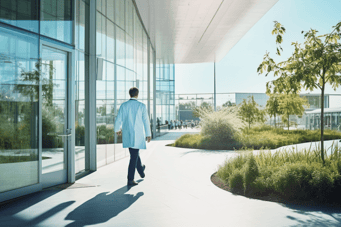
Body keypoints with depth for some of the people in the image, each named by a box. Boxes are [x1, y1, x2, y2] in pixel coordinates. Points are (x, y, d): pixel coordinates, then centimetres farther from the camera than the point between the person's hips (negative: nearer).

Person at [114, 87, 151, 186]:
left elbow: (118, 120, 1)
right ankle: (130, 179, 0)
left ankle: (141, 170, 42)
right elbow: (146, 121, -4)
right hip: (137, 135, -4)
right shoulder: (142, 106, -6)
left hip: (127, 135, 4)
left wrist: (117, 130, 20)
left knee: (135, 153, 22)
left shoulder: (123, 105, 0)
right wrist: (148, 134, 6)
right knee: (134, 156, 0)